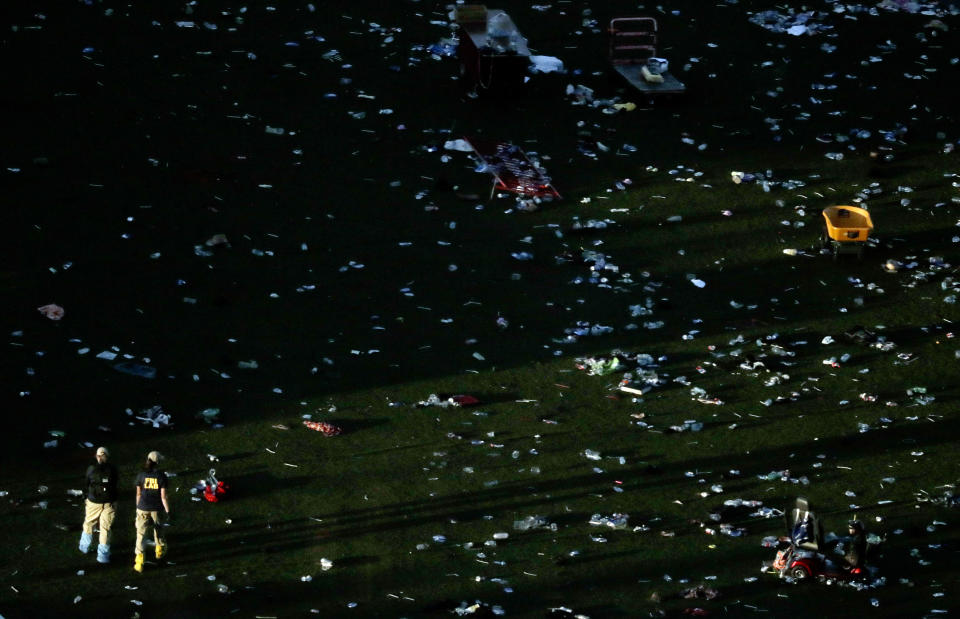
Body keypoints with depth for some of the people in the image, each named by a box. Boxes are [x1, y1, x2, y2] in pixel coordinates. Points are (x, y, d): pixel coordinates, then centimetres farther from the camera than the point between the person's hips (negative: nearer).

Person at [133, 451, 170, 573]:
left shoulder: (141, 475, -6)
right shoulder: (161, 476, -11)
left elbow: (138, 493, 2)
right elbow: (163, 496, -11)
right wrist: (168, 511, -2)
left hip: (143, 508, 0)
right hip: (157, 508, 0)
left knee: (141, 533, 3)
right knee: (158, 528, 27)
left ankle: (139, 561, -6)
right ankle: (160, 550, 49)